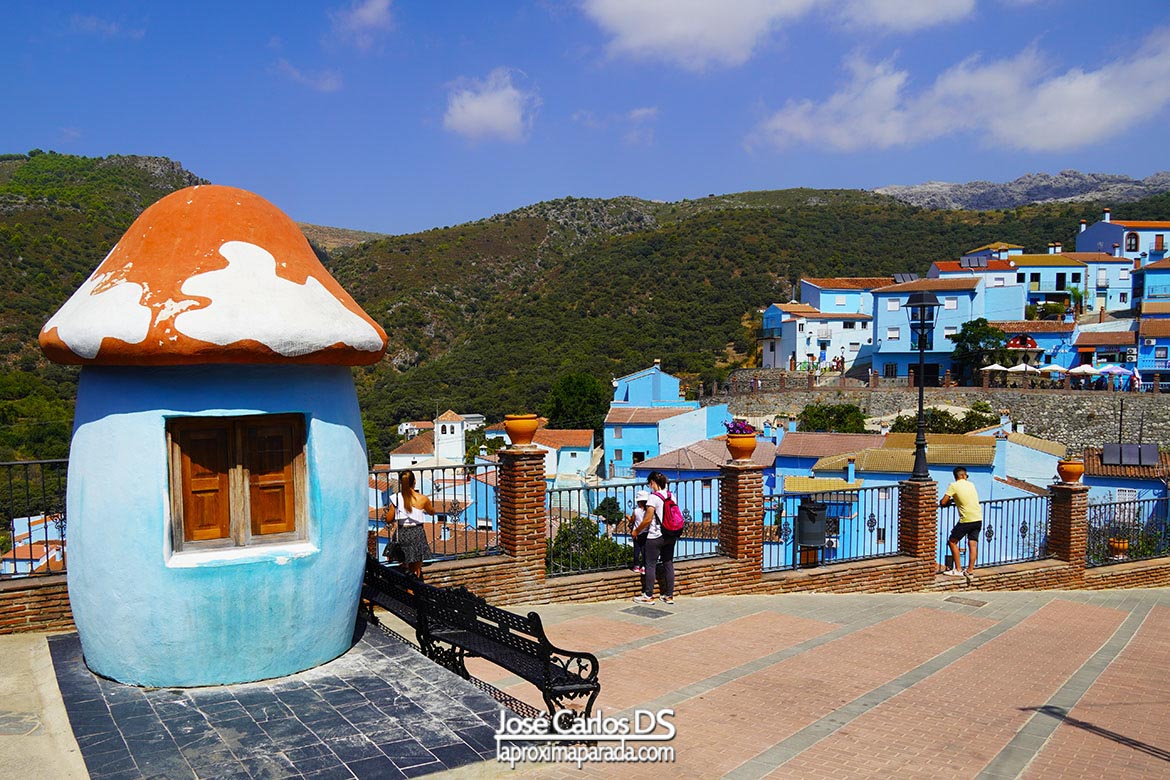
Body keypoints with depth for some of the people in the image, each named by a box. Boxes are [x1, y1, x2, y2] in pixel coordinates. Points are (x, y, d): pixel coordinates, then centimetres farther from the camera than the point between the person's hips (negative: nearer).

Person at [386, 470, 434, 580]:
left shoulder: (397, 498, -7)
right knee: (417, 570, 9)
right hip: (417, 533, -1)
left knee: (405, 569, 11)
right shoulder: (422, 499, -9)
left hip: (402, 533, 1)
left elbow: (389, 518, 0)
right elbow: (432, 512, 10)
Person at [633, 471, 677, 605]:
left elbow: (647, 519, -16)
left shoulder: (653, 498, -15)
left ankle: (648, 596, 7)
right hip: (670, 536, 7)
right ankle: (669, 595, 15)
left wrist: (636, 531, -3)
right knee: (668, 564, 11)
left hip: (655, 537, -7)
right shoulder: (671, 496, 5)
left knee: (651, 565, 2)